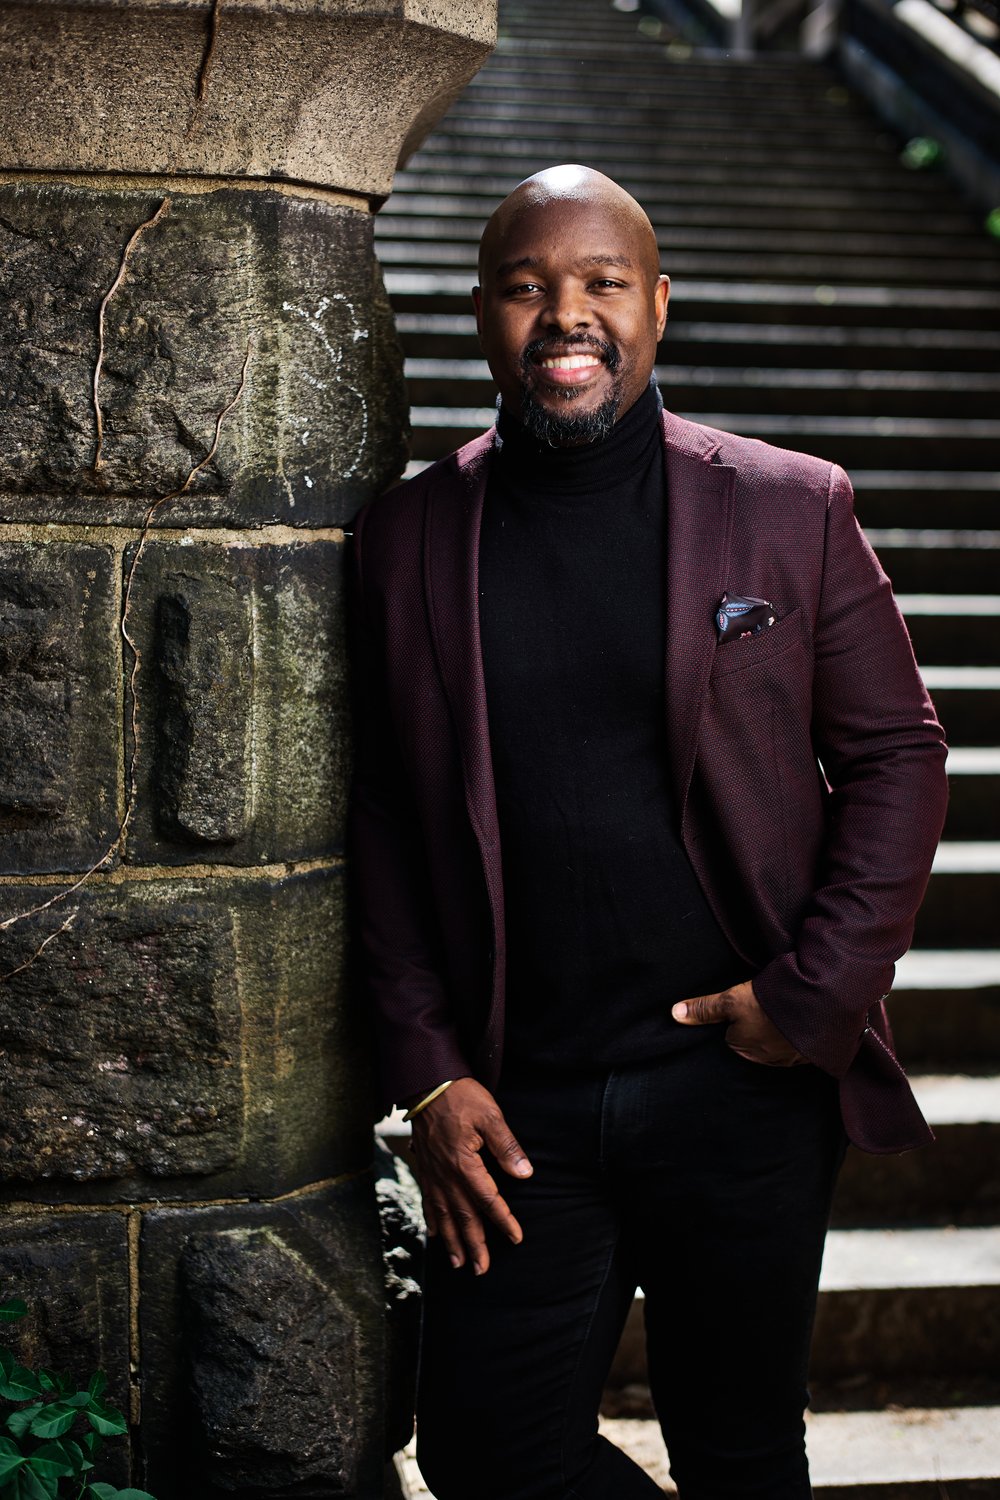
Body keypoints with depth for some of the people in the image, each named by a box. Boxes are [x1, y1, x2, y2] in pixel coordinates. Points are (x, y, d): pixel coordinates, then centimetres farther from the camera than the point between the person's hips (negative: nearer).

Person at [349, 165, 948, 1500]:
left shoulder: (793, 509, 0)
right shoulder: (406, 540, 3)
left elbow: (896, 754, 4)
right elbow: (383, 823, 6)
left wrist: (815, 996, -6)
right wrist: (426, 1075, -1)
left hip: (743, 1082, -1)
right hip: (515, 1104, 1)